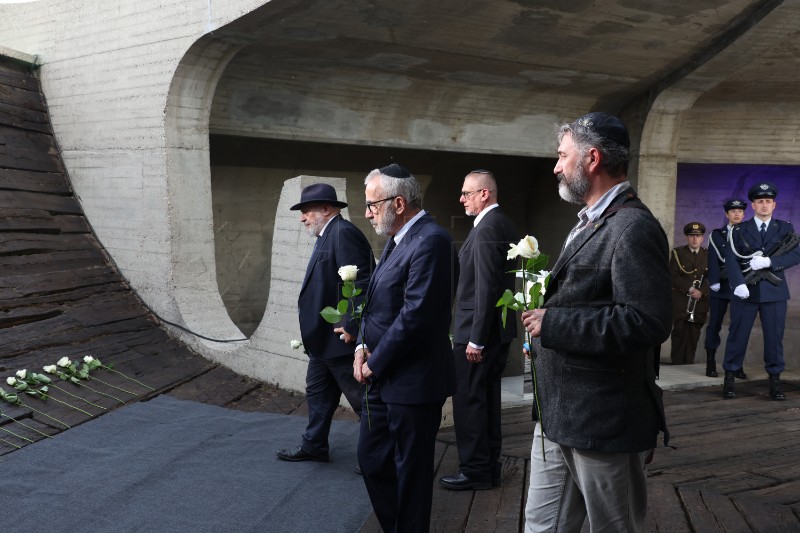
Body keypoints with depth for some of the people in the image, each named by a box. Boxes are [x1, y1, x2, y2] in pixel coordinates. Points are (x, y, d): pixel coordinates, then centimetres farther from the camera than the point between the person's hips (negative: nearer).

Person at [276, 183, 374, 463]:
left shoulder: (343, 233, -18)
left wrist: (352, 327, -23)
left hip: (340, 337, -11)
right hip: (324, 337, 11)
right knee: (318, 392, 19)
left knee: (362, 397, 1)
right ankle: (314, 445, 31)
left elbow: (360, 283, -25)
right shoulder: (327, 235, 14)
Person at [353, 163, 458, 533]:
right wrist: (363, 346, 2)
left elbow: (416, 314, -25)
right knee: (371, 460, 18)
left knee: (410, 472, 5)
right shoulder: (397, 239, 12)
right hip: (383, 378, 10)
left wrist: (376, 362, -14)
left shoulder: (431, 241, -20)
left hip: (412, 382, -10)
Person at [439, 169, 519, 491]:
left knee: (468, 400, -1)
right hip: (499, 329, 10)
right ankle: (489, 466, 25)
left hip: (478, 330, -10)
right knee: (487, 398, 16)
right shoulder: (504, 225, 12)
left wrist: (476, 338, -20)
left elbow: (486, 288, -23)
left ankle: (475, 471, 6)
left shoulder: (486, 229, -18)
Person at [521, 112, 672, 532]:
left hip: (604, 424, -9)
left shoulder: (634, 228, -17)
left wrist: (554, 324, -23)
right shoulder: (589, 222, 15)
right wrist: (543, 312, 5)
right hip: (556, 418, 9)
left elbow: (649, 321, -26)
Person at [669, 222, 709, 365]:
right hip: (680, 300, -2)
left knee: (694, 334, 1)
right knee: (680, 332, -7)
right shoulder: (677, 253, 5)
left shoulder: (708, 255, 11)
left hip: (700, 302, 2)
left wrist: (701, 291, -14)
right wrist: (689, 288, -14)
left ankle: (688, 364, 6)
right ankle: (677, 364, -1)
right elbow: (673, 276, -4)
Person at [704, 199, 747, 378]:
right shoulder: (716, 235, 7)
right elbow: (713, 261, -1)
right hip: (721, 287, -1)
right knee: (714, 325, 1)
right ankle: (711, 363, 6)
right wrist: (714, 283, -13)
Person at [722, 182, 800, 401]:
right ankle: (729, 380, 12)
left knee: (774, 337, 3)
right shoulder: (739, 230, 6)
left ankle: (775, 382, 13)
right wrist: (738, 284, -21)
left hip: (774, 292, 1)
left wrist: (768, 261, -18)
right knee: (737, 336, 3)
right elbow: (731, 259, -5)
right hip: (746, 292, -1)